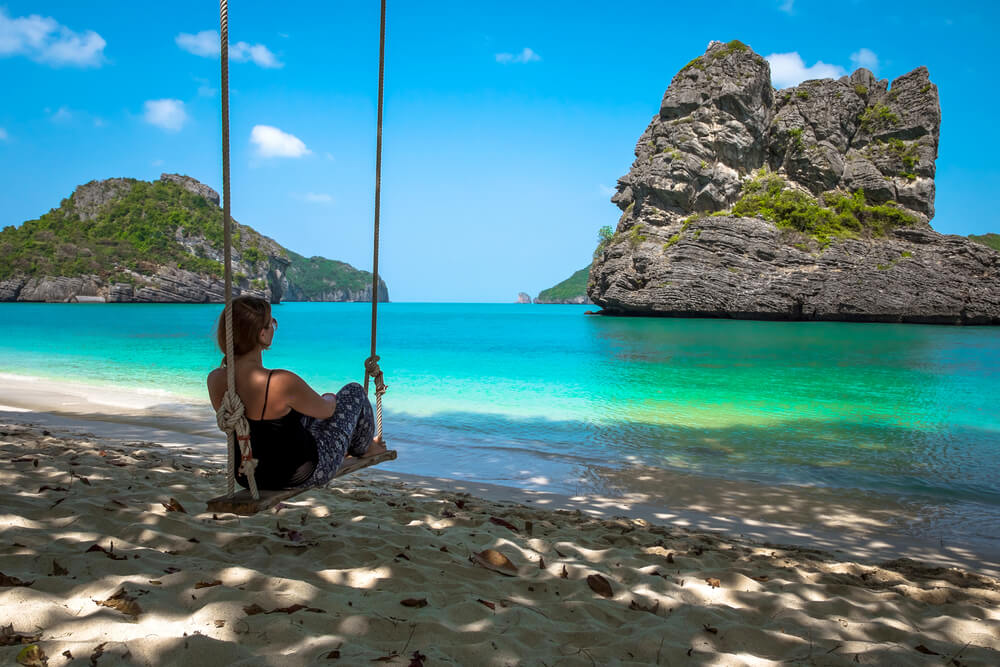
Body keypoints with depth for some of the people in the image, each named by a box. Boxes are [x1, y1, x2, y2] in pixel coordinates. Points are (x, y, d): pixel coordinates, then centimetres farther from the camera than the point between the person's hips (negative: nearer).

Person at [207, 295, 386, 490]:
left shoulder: (215, 380, -13)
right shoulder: (281, 382, -34)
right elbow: (325, 410, -14)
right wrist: (329, 399, 11)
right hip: (301, 476, -6)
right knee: (354, 391, 13)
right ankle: (363, 448, 44)